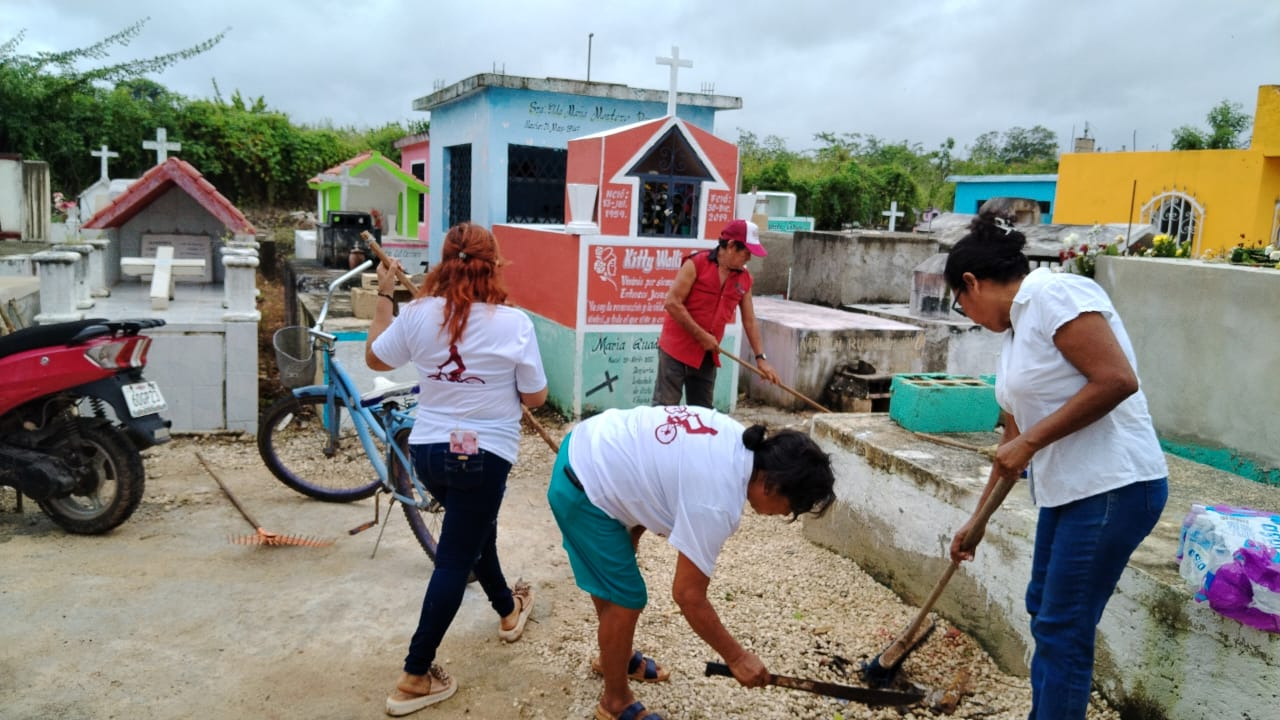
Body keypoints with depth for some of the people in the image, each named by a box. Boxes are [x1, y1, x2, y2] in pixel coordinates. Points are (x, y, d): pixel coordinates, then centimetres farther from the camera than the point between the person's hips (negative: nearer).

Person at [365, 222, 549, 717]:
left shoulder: (418, 314, -7)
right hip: (483, 455, -5)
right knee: (454, 559, 3)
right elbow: (535, 398, -7)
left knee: (476, 528, 28)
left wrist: (384, 295, 17)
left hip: (428, 450, 5)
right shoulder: (514, 323, -15)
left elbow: (375, 358, 10)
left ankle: (508, 610, 50)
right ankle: (415, 677, 7)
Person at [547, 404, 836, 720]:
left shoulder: (738, 439, -3)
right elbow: (689, 596, -18)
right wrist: (737, 657, -8)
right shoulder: (717, 503, -27)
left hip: (589, 448, 10)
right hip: (583, 487, -10)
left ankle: (616, 657, 47)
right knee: (625, 599, -1)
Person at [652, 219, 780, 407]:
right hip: (677, 348, -6)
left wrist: (760, 357, 6)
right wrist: (701, 335, -16)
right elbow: (672, 303, -16)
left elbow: (749, 321, 11)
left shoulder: (744, 278, 5)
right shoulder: (696, 264, -12)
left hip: (707, 354, 6)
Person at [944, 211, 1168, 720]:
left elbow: (1117, 379, -24)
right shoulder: (1017, 326, 14)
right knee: (1044, 613, 18)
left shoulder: (1054, 294, -14)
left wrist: (1031, 441, -18)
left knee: (1063, 630, 0)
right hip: (1065, 488, 10)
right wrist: (977, 518, 26)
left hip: (1112, 487, -10)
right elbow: (1014, 434, 21)